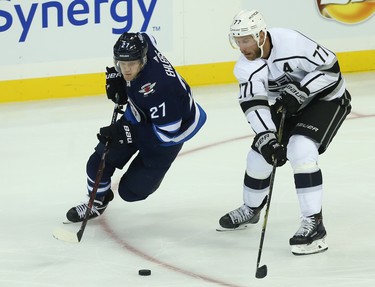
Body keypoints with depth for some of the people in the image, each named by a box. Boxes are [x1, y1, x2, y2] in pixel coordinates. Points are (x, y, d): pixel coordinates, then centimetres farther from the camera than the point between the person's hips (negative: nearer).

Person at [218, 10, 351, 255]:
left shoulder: (290, 42, -33)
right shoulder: (246, 67, -14)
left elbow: (330, 68, -26)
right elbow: (254, 104, -21)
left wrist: (300, 92, -32)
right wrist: (266, 138, -34)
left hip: (327, 98, -7)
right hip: (288, 105, 7)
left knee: (301, 150, -27)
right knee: (261, 152, 6)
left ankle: (314, 224, -27)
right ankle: (251, 209, 35)